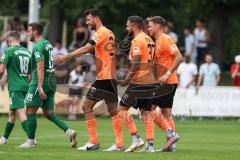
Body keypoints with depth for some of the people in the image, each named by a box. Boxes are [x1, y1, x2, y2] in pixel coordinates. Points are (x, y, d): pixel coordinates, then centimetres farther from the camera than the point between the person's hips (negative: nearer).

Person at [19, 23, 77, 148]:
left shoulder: (38, 47, -13)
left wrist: (39, 87, -27)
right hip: (51, 81, 9)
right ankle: (69, 131, -5)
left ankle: (30, 141, 2)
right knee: (48, 113, 10)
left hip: (41, 81, -9)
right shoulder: (47, 44, 16)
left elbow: (40, 68, -22)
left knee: (30, 112, -1)